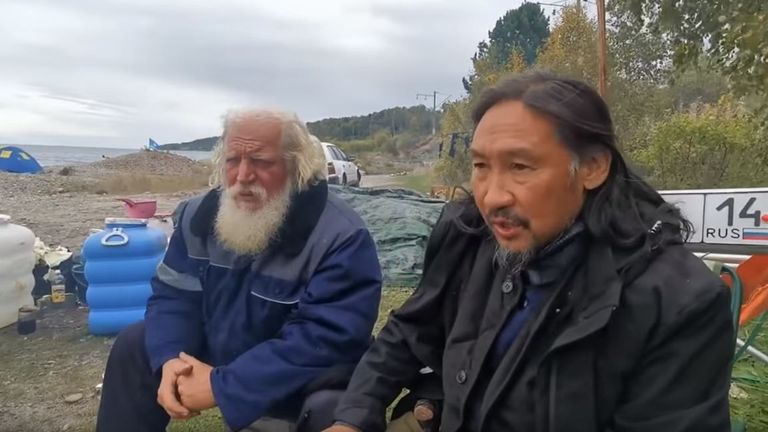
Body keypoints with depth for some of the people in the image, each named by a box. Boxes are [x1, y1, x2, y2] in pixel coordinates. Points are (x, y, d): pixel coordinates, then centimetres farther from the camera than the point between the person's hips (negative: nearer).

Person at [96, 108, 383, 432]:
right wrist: (170, 359, -22)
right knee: (134, 346, 7)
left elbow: (322, 342, -33)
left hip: (307, 384, -5)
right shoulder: (201, 214, -6)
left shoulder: (343, 239, -27)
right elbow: (173, 294, -1)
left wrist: (222, 386, -33)